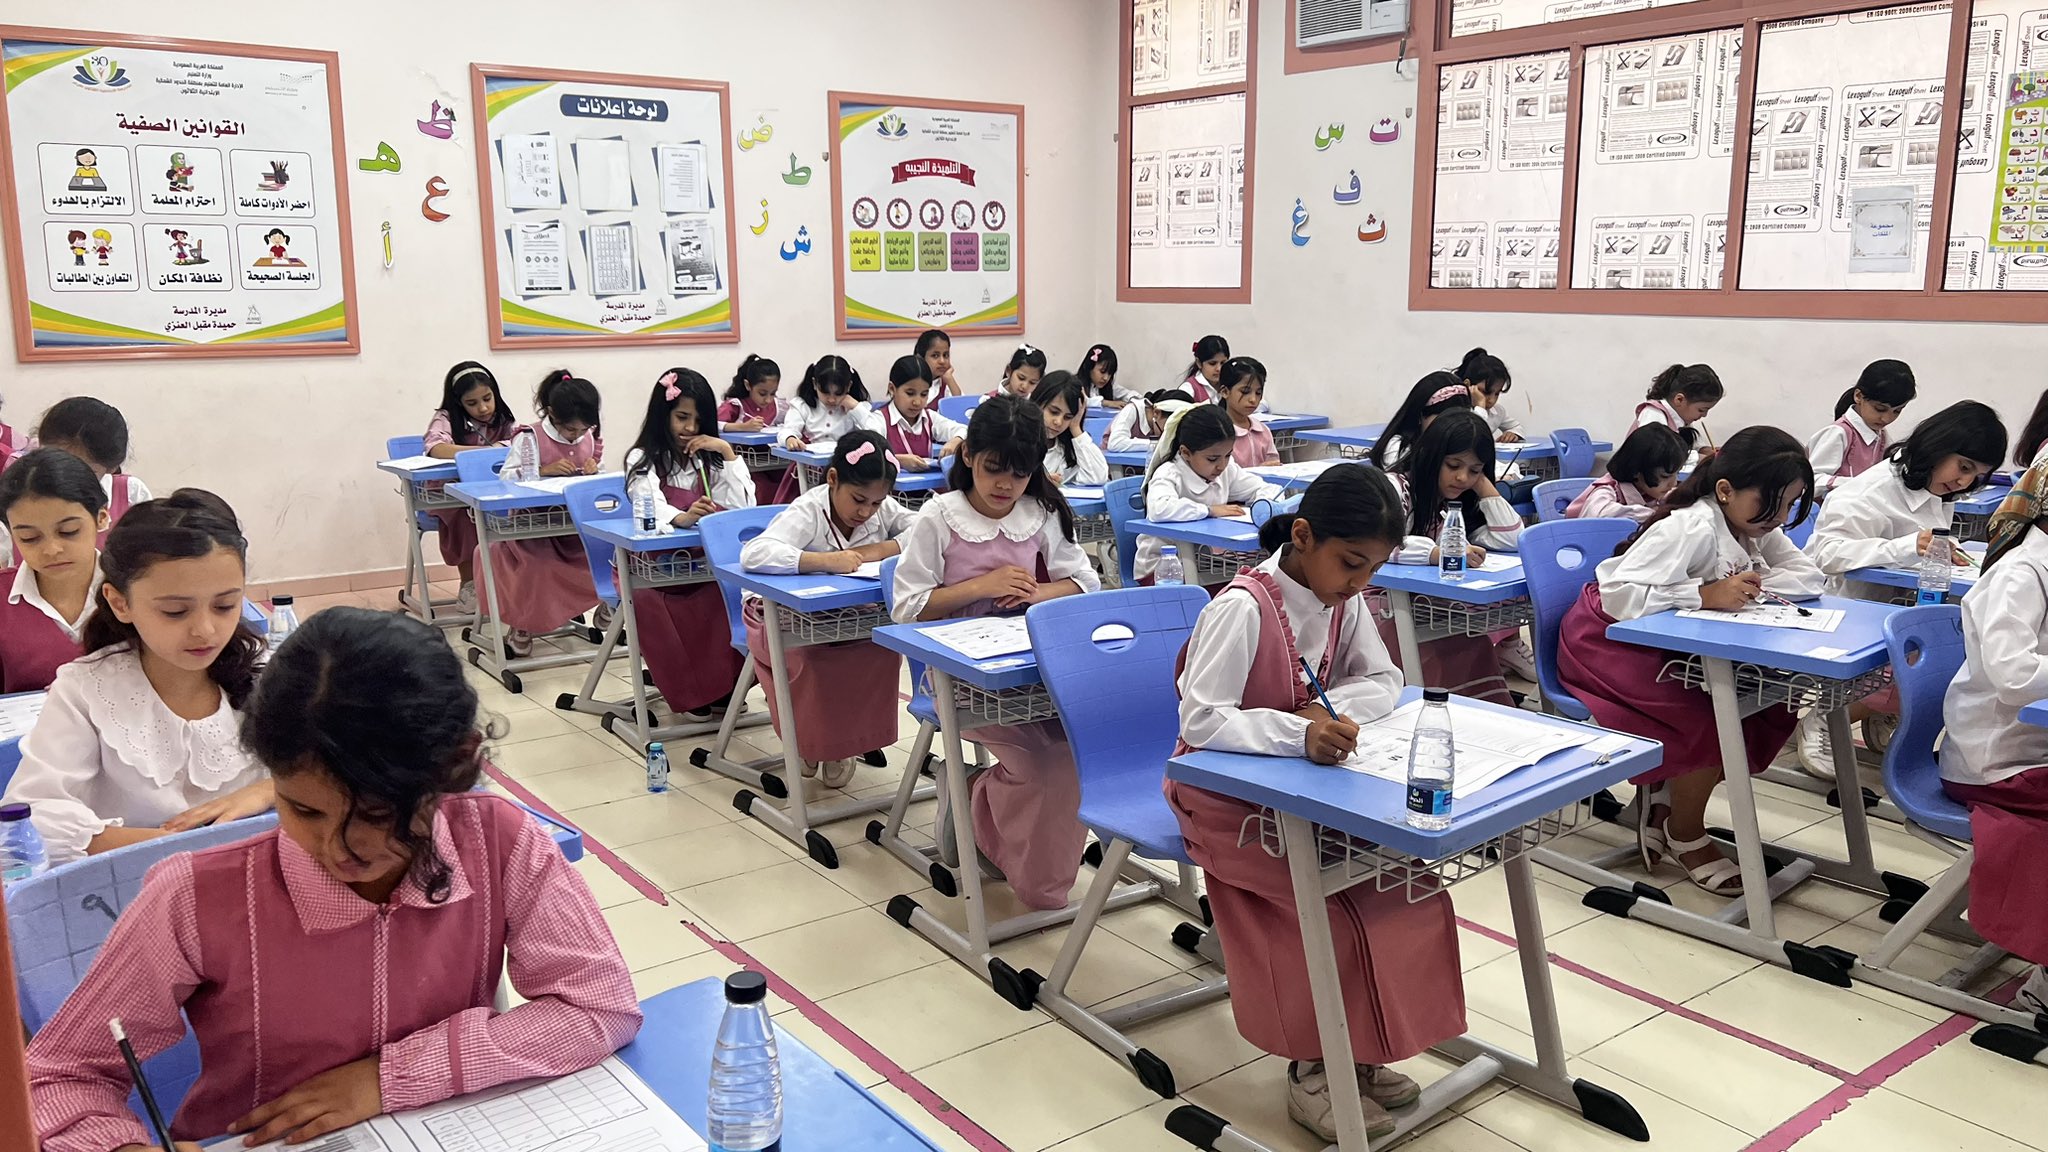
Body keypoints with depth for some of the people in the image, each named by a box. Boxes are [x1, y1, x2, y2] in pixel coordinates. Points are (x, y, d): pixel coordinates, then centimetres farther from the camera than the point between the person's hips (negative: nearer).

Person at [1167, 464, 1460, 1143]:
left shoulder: (1344, 597, -2)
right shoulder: (1242, 608, -25)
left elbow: (1383, 682, 3)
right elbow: (1201, 719, -30)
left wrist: (1330, 710, -18)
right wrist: (1298, 734, -42)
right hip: (1226, 792, -7)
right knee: (1342, 893, -24)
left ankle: (1358, 1046, 5)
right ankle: (1313, 1069, -5)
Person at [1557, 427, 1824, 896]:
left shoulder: (1755, 527, -1)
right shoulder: (1692, 528, -28)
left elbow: (1809, 577, -7)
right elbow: (1618, 596, -36)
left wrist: (1750, 584, -23)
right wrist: (1707, 593, -37)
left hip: (1669, 644, 9)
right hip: (1607, 641, -9)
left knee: (1773, 700, -4)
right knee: (1710, 719, -26)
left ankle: (1666, 795, 8)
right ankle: (1686, 835, 0)